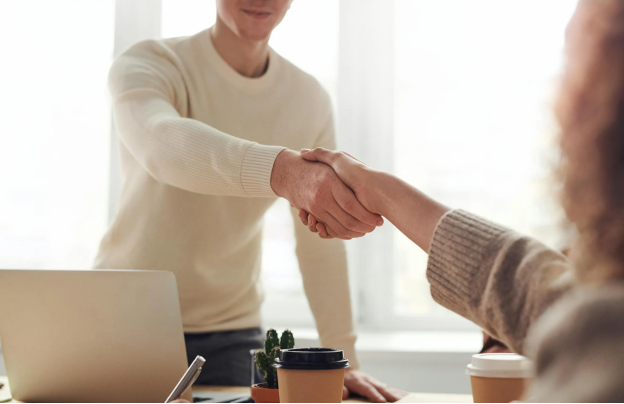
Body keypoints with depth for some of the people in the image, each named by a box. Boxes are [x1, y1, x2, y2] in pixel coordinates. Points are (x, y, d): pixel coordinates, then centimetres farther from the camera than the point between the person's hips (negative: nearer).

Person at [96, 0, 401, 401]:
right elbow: (163, 143, -39)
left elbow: (322, 241, -1)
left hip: (232, 334, 3)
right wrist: (283, 170, -56)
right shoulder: (147, 64, -14)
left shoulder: (311, 99, -2)